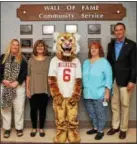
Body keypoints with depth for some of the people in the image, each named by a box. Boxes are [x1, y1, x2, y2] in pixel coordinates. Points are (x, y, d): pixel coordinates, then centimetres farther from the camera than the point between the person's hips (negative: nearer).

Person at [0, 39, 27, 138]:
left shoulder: (22, 59, 4)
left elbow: (25, 73, -3)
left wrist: (17, 82, -14)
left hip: (19, 87, -1)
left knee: (19, 108, 3)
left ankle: (19, 128, 16)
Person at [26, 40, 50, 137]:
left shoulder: (48, 60, 1)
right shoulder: (31, 60, 3)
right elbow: (28, 75, 3)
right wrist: (27, 88, -1)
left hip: (44, 90, 0)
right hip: (33, 90, 1)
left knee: (42, 109, 8)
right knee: (33, 109, 7)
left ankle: (41, 128, 24)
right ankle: (34, 128, 25)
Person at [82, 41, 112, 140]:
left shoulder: (104, 62, -6)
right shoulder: (86, 62, 11)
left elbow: (108, 78, -9)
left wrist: (107, 92, -13)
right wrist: (84, 90, 14)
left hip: (100, 94, -5)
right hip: (88, 94, 6)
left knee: (100, 114, 4)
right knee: (91, 113, 17)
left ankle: (101, 131, 20)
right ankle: (95, 127, 35)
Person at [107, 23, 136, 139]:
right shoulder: (111, 44, 8)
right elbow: (109, 61, 10)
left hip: (125, 80, -4)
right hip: (113, 79, 4)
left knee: (124, 105, 5)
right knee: (114, 104, 12)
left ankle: (123, 129, 18)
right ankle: (115, 126, 25)